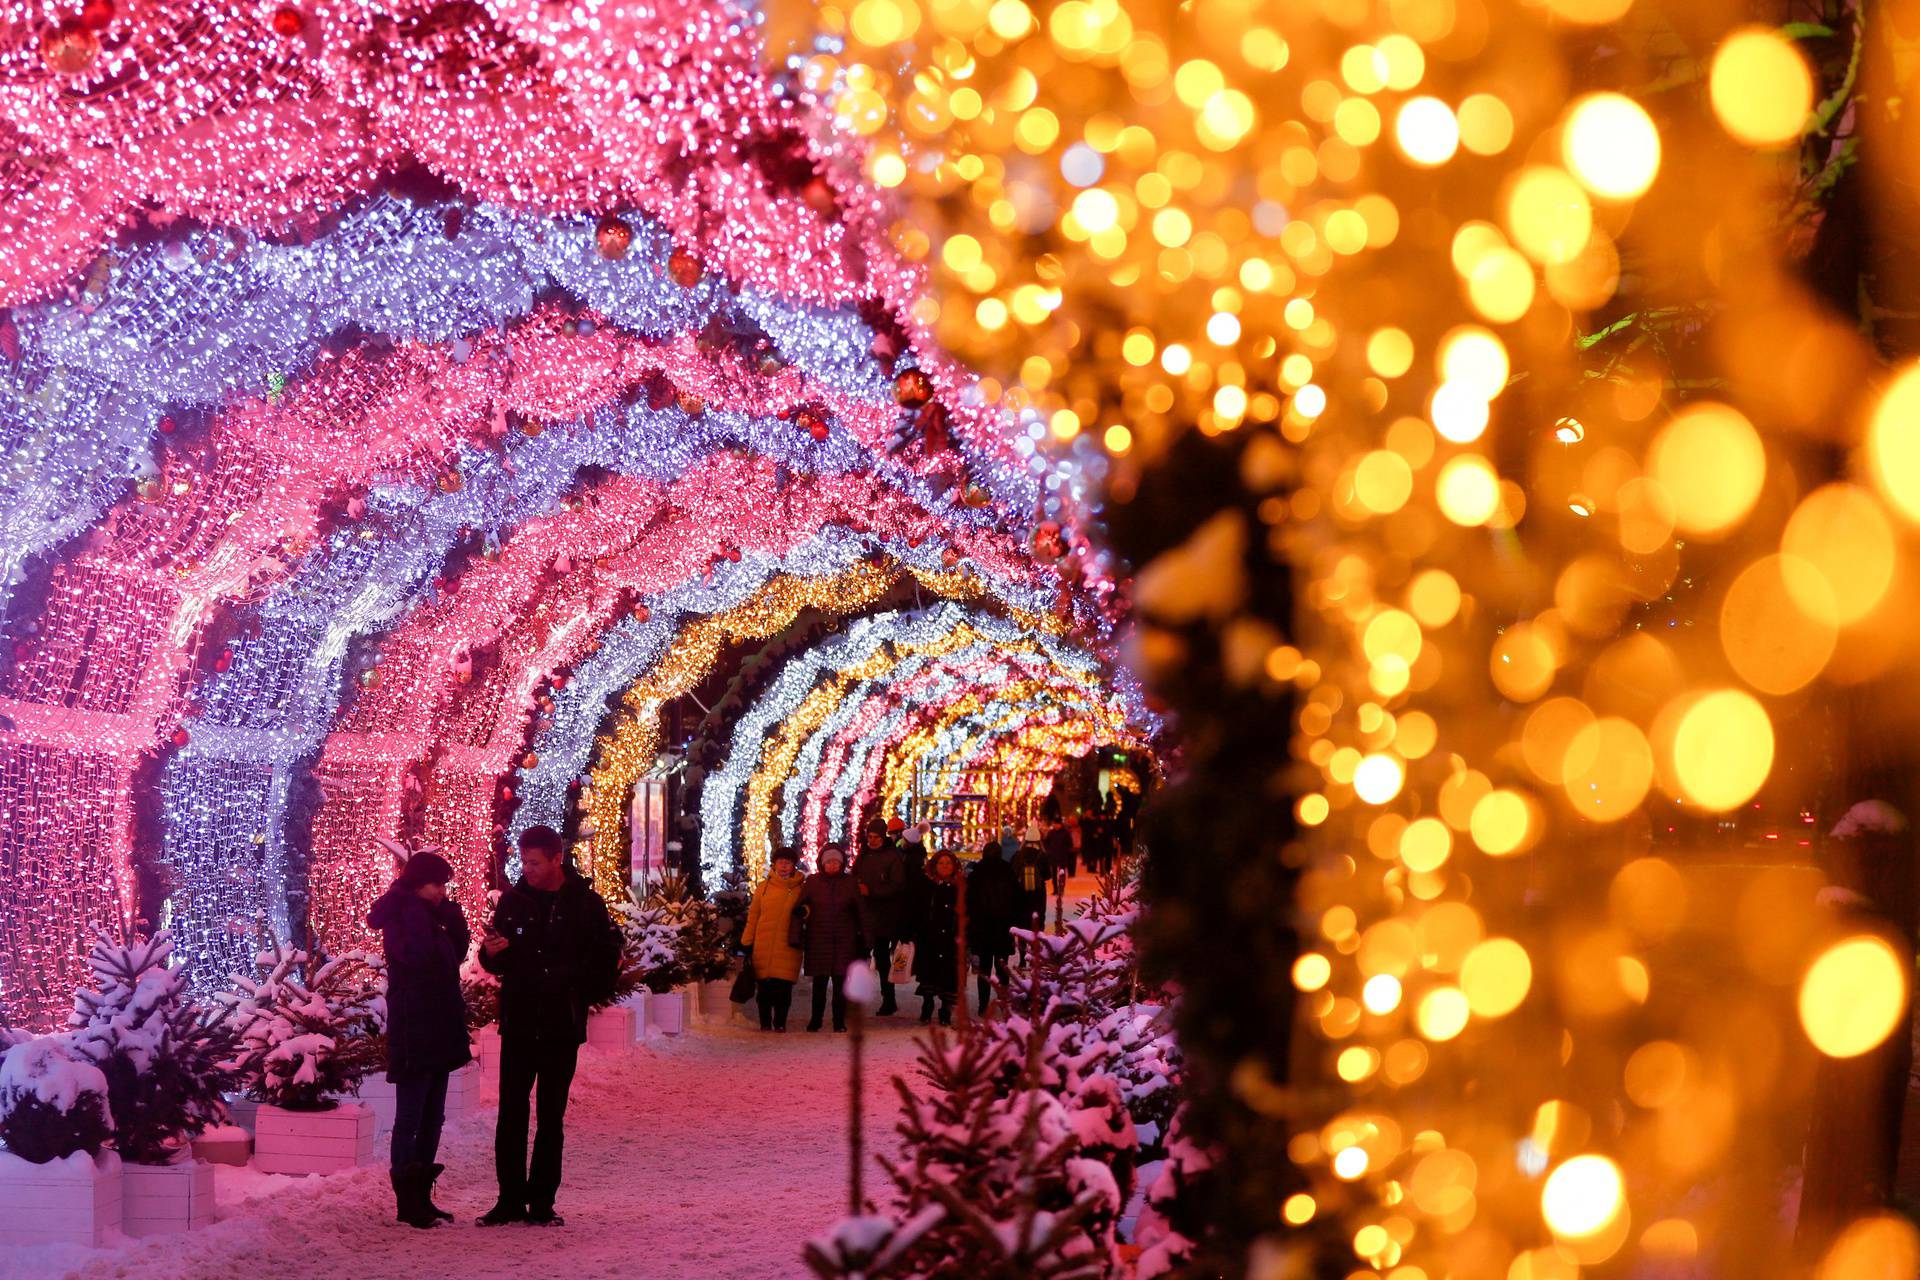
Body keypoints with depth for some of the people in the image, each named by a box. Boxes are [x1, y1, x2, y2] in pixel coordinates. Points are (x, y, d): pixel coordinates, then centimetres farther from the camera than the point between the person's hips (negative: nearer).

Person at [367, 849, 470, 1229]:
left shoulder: (429, 920, 14)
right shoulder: (399, 919, -12)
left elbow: (457, 952, 19)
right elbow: (416, 954, -30)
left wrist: (452, 916, 5)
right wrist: (418, 908, -21)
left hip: (438, 1034, 9)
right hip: (413, 1036, -9)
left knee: (432, 1119, 12)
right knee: (410, 1118, -6)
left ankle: (421, 1197, 18)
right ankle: (407, 1203, -3)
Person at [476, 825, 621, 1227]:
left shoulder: (586, 904, -1)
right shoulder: (513, 900, 6)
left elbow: (607, 959, 7)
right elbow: (495, 963, 13)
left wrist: (581, 995, -4)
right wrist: (491, 952, -9)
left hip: (562, 1027, -2)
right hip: (518, 1023, 2)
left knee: (552, 1118, 4)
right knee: (511, 1113, -2)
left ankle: (542, 1202, 9)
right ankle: (510, 1199, 3)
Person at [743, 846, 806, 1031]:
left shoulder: (801, 888, 7)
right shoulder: (763, 887, 10)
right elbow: (753, 916, 13)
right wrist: (747, 942, 10)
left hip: (788, 946, -1)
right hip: (763, 945, 1)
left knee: (783, 986, -5)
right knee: (764, 987, 2)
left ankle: (780, 1023, 4)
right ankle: (765, 1023, 11)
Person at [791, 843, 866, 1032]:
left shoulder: (849, 883, 5)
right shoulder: (813, 882, 2)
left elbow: (859, 913, 9)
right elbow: (798, 910, 0)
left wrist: (862, 939, 6)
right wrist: (795, 936, -8)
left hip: (844, 941, 0)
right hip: (818, 941, 0)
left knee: (840, 982, -1)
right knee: (819, 982, 4)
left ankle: (839, 1021, 6)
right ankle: (816, 1019, 17)